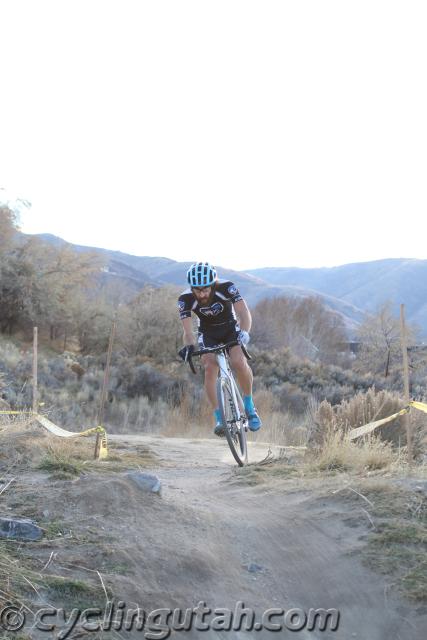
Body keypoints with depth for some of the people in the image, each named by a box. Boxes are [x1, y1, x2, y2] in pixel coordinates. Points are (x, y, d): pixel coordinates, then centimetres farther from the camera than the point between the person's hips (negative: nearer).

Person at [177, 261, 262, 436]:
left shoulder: (226, 288, -29)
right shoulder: (186, 299, -25)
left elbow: (244, 314, -35)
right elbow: (188, 331, -24)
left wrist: (244, 332, -55)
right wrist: (188, 346, -46)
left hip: (231, 328, -1)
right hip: (208, 333, 1)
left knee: (238, 362, -27)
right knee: (210, 368, -24)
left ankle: (249, 406, -4)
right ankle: (219, 418, -16)